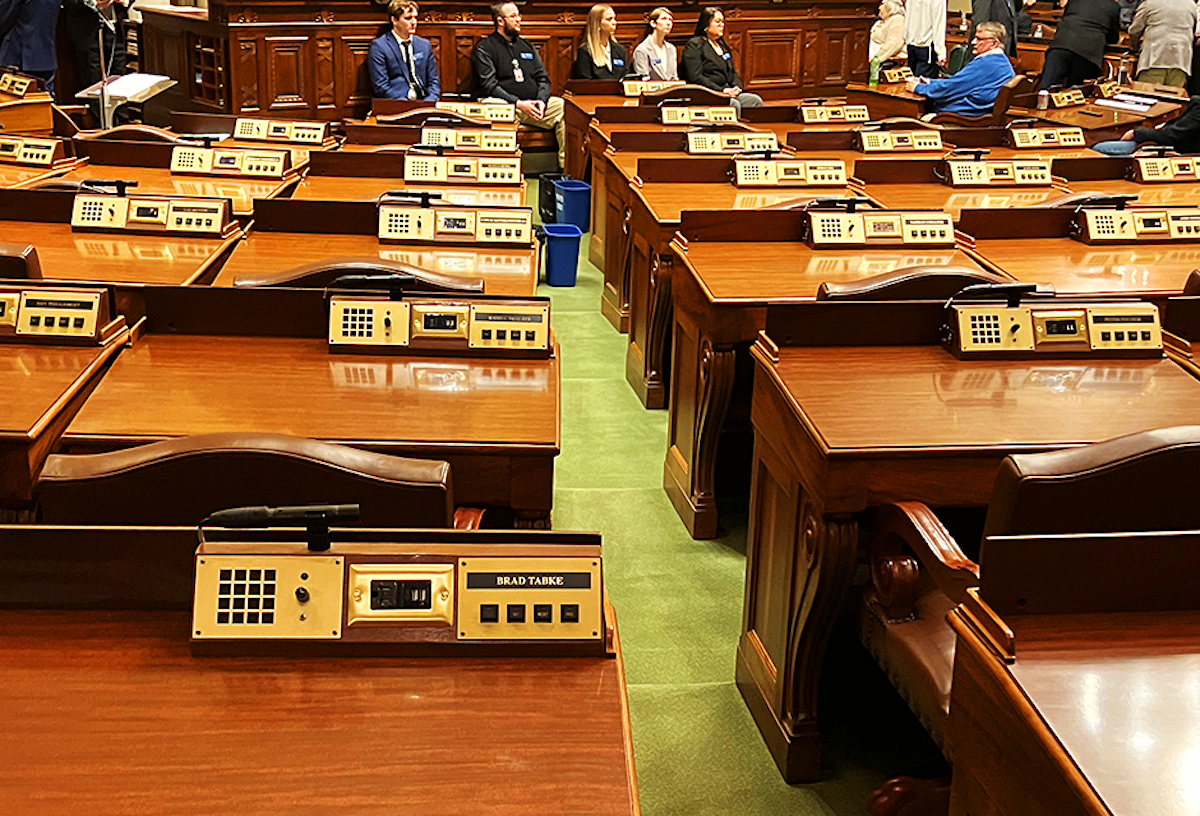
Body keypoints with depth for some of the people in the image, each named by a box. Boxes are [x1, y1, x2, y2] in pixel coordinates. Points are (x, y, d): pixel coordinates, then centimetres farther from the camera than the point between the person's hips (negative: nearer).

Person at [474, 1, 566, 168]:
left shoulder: (527, 47, 24)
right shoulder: (485, 48, 4)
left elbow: (542, 78, 19)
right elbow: (488, 85, -7)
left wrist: (541, 100, -4)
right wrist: (518, 103, -19)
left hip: (532, 104, 6)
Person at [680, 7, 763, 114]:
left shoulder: (722, 45, 24)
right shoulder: (694, 45, -1)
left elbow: (733, 72, 27)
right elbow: (695, 78, -13)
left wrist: (737, 86, 2)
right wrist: (722, 90, -18)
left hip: (729, 93, 8)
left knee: (756, 100, -17)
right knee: (734, 104, -34)